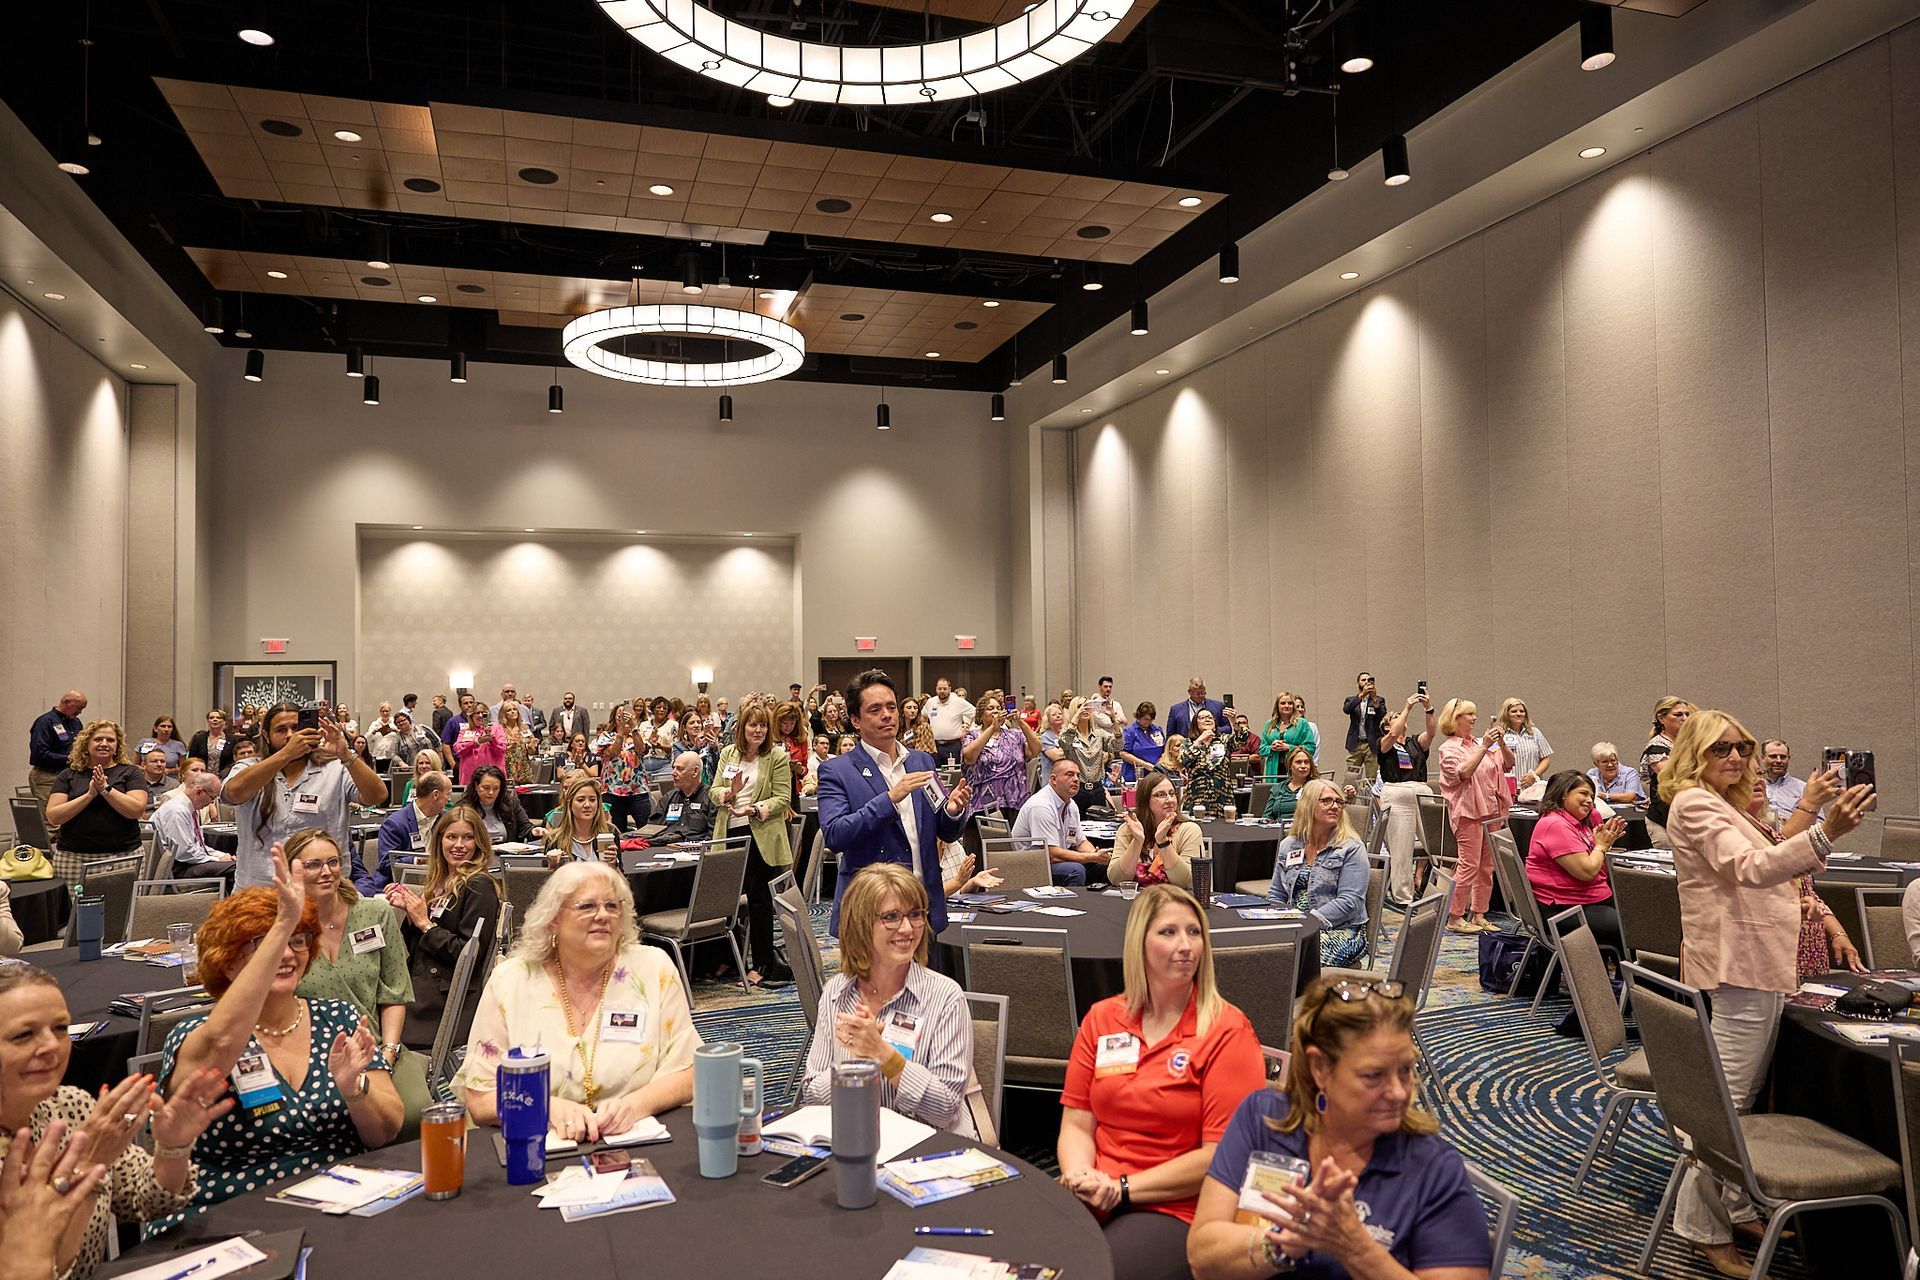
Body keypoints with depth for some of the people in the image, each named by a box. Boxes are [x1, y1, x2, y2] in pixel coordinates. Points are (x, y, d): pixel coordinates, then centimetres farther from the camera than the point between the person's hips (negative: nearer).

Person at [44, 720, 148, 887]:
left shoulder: (129, 773, 7)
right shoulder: (68, 776, 11)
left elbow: (137, 810, -7)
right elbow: (53, 817, -1)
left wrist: (106, 789, -12)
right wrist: (89, 795, -11)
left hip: (123, 855, -1)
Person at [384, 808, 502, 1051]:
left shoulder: (479, 887, -9)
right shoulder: (440, 883, 14)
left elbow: (469, 953, -15)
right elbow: (417, 948, 17)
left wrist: (425, 924, -11)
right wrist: (409, 911, 1)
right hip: (419, 983, 8)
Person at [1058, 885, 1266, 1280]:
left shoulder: (1228, 1033, -5)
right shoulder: (1101, 1019, 9)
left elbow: (1221, 1155, -10)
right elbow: (1077, 1124, 10)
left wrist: (1122, 1188, -13)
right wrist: (1081, 1178, -12)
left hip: (1178, 1210, -4)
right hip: (1097, 1199, 4)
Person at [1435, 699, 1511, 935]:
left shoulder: (1481, 743, 15)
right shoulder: (1448, 748, -3)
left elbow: (1509, 765, 12)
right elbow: (1464, 772, -19)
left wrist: (1501, 744, -5)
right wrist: (1484, 747, -22)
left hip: (1491, 810, 7)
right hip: (1468, 811, -7)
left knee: (1487, 866, 8)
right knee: (1470, 865, -10)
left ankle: (1478, 915, 15)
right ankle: (1455, 918, -4)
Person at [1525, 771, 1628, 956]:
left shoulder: (1583, 822, 14)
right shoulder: (1556, 825, -17)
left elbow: (1600, 870, 18)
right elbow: (1587, 871, -22)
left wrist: (1607, 840, 4)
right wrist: (1601, 845, -4)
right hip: (1564, 911, -10)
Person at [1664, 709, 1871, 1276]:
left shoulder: (1723, 804, 20)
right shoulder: (1694, 803, -14)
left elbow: (1766, 864, 19)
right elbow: (1751, 868, -30)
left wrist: (1808, 808, 14)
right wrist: (1825, 832, -41)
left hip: (1759, 963, 11)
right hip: (1738, 966, -11)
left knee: (1743, 1099, 18)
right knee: (1727, 1101, -5)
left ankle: (1737, 1205, 30)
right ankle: (1704, 1228, 3)